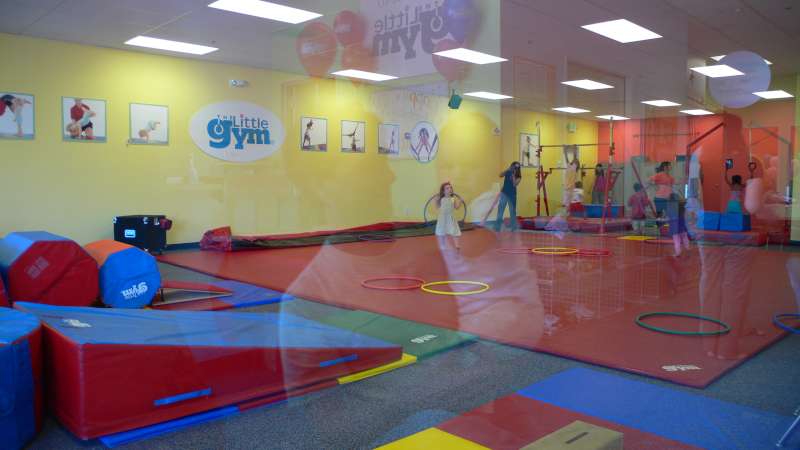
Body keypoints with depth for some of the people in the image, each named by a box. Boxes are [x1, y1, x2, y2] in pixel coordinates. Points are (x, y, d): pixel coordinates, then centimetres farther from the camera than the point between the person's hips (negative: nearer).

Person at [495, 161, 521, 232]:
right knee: (500, 210, -6)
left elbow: (515, 184, -17)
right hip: (504, 193, -1)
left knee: (512, 211, 8)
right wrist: (508, 169, -26)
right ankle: (497, 227, -6)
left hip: (512, 195, 1)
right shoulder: (508, 172, -2)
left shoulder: (518, 176, -2)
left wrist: (513, 175, -18)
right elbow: (500, 175, -18)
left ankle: (513, 227, 19)